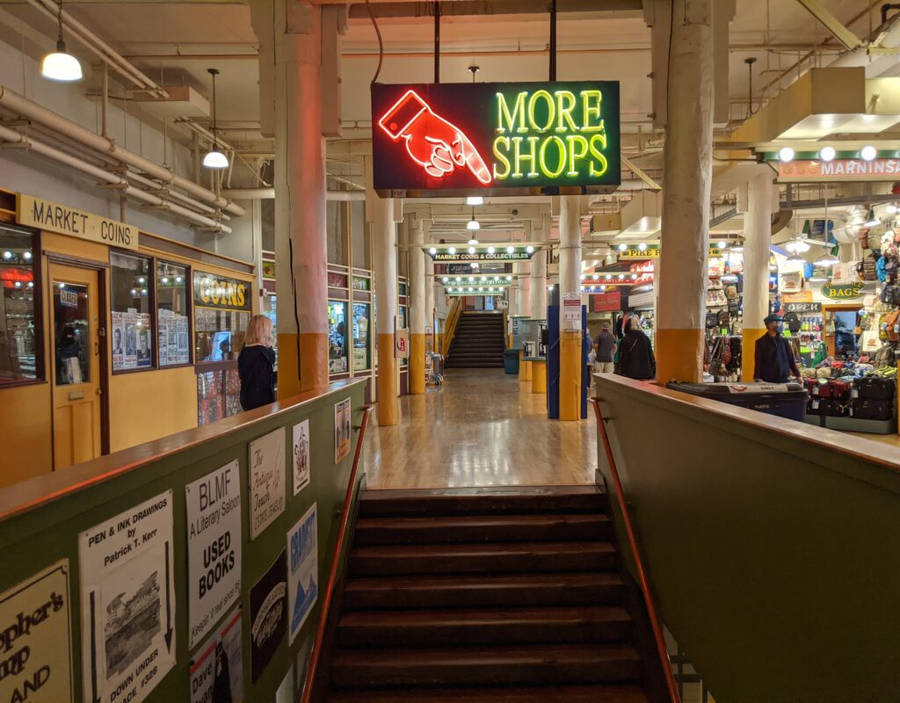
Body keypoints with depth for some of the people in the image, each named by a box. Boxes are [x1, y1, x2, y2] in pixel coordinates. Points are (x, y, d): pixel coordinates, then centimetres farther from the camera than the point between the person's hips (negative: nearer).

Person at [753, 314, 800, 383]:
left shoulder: (784, 341, 12)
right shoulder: (761, 342, 1)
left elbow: (791, 359, 17)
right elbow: (758, 362, -3)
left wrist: (798, 375, 14)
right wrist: (758, 378, -14)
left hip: (784, 380, 3)